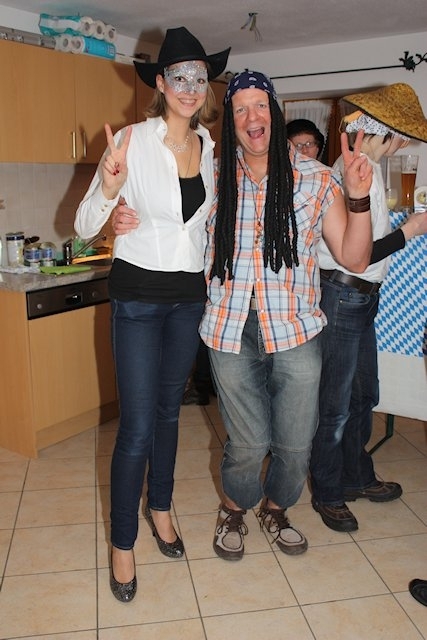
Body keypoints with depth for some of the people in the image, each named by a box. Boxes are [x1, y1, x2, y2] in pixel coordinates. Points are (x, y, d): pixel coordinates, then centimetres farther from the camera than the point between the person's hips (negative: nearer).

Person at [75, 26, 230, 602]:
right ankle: (123, 542, 17)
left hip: (190, 294, 5)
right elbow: (85, 226, -12)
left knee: (169, 408, 17)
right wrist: (110, 189, -30)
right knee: (137, 426, -3)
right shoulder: (134, 141, -11)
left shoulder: (210, 147, 5)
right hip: (138, 295, -5)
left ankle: (160, 506, 38)